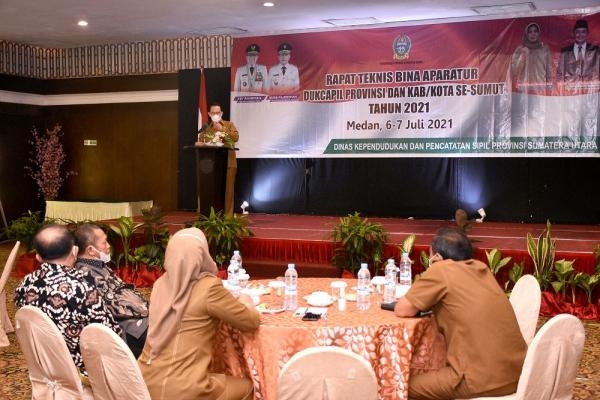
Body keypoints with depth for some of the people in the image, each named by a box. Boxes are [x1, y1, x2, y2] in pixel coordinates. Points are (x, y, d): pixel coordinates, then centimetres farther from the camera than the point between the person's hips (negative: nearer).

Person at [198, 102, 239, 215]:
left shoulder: (229, 124, 9)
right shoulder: (206, 128, 14)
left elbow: (236, 137, -7)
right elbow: (200, 143, 10)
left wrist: (222, 129, -11)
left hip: (228, 162, -2)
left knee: (227, 190, -3)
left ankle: (228, 215, 0)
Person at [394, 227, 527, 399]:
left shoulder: (440, 270, -9)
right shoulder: (481, 268, 11)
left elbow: (401, 310, -4)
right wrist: (429, 299, 16)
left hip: (486, 379, -8)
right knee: (433, 366, 29)